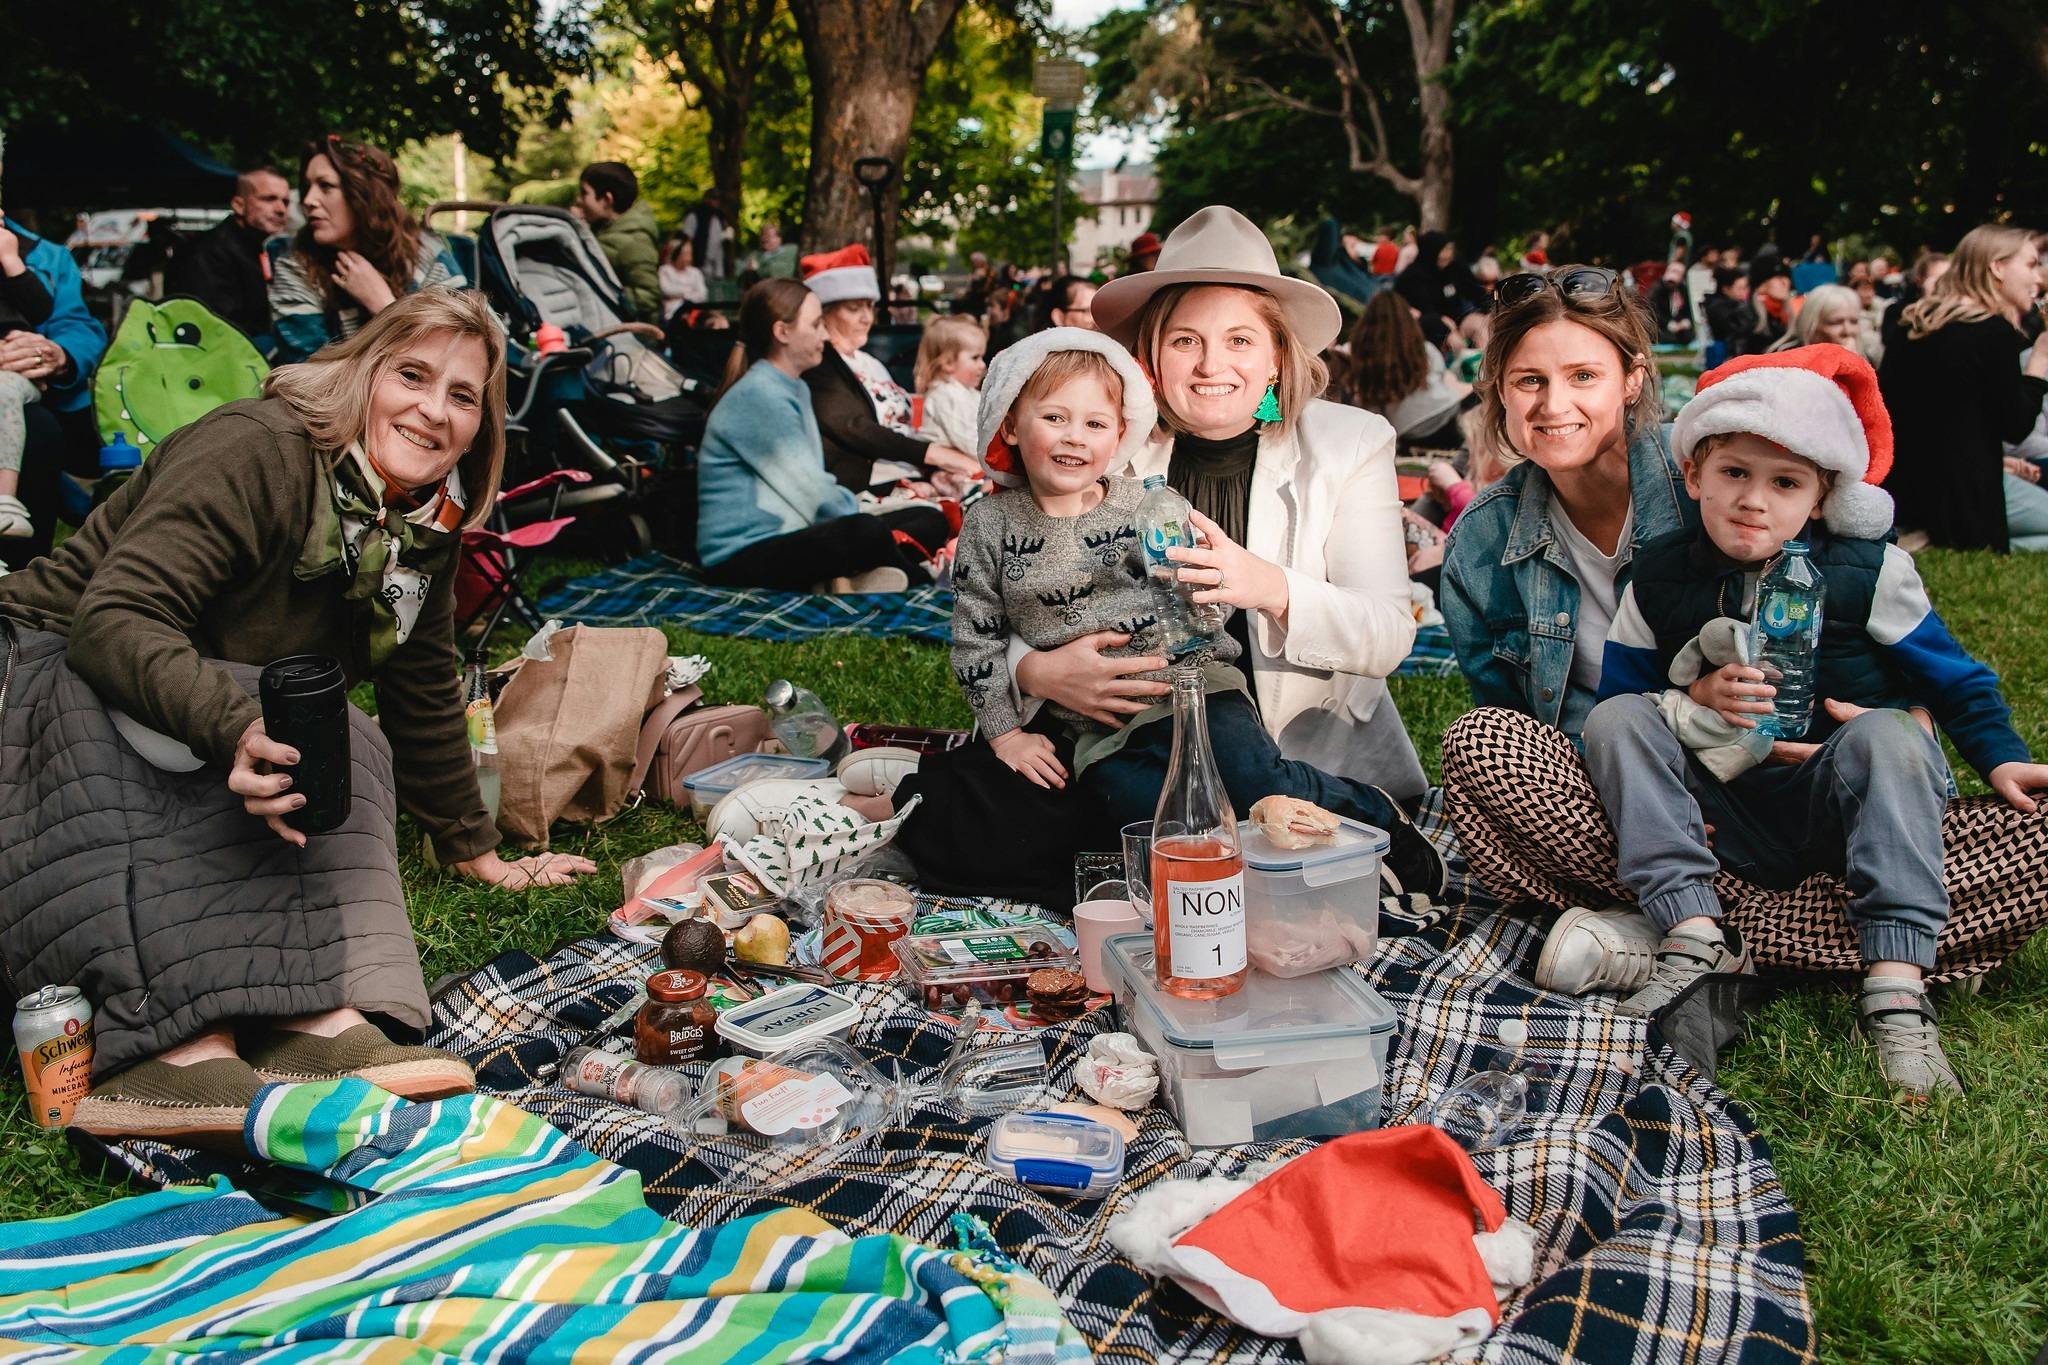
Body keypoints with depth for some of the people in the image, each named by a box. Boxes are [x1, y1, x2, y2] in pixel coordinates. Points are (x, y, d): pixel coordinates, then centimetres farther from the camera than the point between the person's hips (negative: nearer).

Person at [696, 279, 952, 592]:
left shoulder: (795, 389, 15)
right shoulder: (758, 395, -15)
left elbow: (812, 484, 12)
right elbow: (812, 491, -17)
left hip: (789, 537, 11)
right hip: (741, 557, -11)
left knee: (931, 520, 5)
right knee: (867, 533, -37)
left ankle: (841, 578, -20)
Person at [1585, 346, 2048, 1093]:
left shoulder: (1868, 573, 0)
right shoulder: (1659, 578, 1)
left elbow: (1950, 676, 10)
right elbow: (1619, 692, 4)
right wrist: (1695, 707, -13)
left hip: (1836, 808, -1)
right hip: (1718, 815, 1)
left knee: (1885, 734, -32)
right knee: (1616, 720, -20)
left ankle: (1896, 986, -38)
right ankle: (1695, 932, -33)